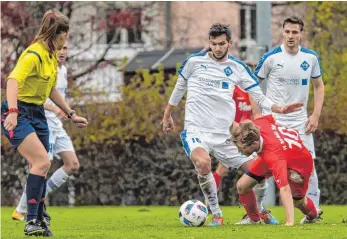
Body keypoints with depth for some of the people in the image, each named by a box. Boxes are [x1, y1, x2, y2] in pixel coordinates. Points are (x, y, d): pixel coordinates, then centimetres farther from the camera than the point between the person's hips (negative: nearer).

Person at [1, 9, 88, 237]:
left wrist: (72, 114, 24)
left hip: (37, 113, 9)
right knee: (42, 162, -21)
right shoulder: (35, 54, -19)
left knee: (42, 166, 7)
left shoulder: (53, 56, 11)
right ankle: (31, 221, -17)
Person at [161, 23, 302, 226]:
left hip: (225, 135, 3)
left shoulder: (238, 68, 5)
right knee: (203, 162, -35)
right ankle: (216, 214, -18)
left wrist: (279, 109, -11)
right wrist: (167, 116, 22)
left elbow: (259, 97, 6)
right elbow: (179, 88, 15)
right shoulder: (194, 62, -1)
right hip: (196, 132, -3)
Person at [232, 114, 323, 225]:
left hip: (300, 162, -6)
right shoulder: (258, 122, -33)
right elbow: (271, 117, -9)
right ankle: (254, 219, 22)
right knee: (242, 186, -4)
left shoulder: (273, 156, -50)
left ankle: (313, 214, 48)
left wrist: (290, 222, -60)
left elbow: (284, 189, -55)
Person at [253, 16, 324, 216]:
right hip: (273, 121, -2)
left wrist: (316, 115, 2)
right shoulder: (271, 57, -9)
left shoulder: (311, 57, 0)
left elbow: (319, 86, 12)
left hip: (300, 122, 2)